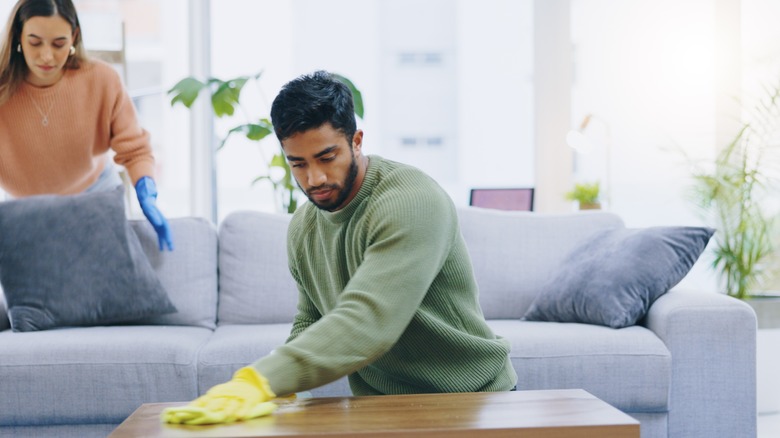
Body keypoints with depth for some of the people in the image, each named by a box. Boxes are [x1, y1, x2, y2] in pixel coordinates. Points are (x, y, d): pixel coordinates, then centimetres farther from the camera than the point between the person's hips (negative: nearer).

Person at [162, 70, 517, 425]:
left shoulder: (412, 203, -21)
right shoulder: (303, 228, 4)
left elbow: (368, 322, -32)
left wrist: (262, 380, -41)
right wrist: (277, 394, -4)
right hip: (381, 409, 5)